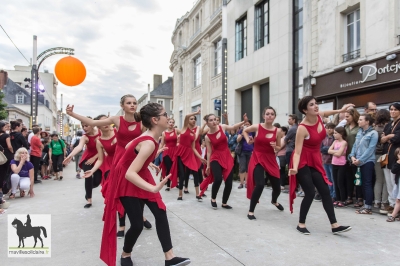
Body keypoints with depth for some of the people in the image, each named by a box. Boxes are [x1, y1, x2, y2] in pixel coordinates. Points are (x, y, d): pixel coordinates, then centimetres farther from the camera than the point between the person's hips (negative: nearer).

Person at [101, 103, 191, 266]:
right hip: (127, 182, -9)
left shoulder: (151, 137, -6)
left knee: (161, 213, 0)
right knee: (137, 224, -8)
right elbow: (129, 174, -41)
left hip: (141, 176, 9)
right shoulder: (149, 143, -34)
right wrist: (153, 188, -52)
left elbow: (131, 146, 11)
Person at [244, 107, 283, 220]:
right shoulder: (257, 127, -6)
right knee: (260, 184, -21)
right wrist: (248, 140, -1)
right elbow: (244, 131, 14)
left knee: (277, 186, 8)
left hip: (271, 159, 3)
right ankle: (251, 211, -2)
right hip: (257, 158, -3)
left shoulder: (278, 131, -1)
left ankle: (274, 201, 47)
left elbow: (279, 148, 10)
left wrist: (275, 147, -12)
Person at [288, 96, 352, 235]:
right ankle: (301, 224, 10)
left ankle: (334, 225, 11)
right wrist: (295, 168, -40)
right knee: (310, 193, -9)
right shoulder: (302, 128, -24)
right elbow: (297, 152, -26)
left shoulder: (319, 116, -4)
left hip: (315, 160, 7)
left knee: (325, 191, 4)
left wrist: (340, 110, 20)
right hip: (303, 162, -7)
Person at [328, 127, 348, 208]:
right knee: (335, 183, 10)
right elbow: (329, 151, -1)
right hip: (334, 164, 7)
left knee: (340, 183, -2)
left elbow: (339, 154, -20)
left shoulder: (344, 142, -10)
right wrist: (336, 151, -12)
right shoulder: (335, 142, 9)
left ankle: (343, 201, 7)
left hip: (341, 165, -7)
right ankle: (337, 199, 18)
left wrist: (333, 152, -6)